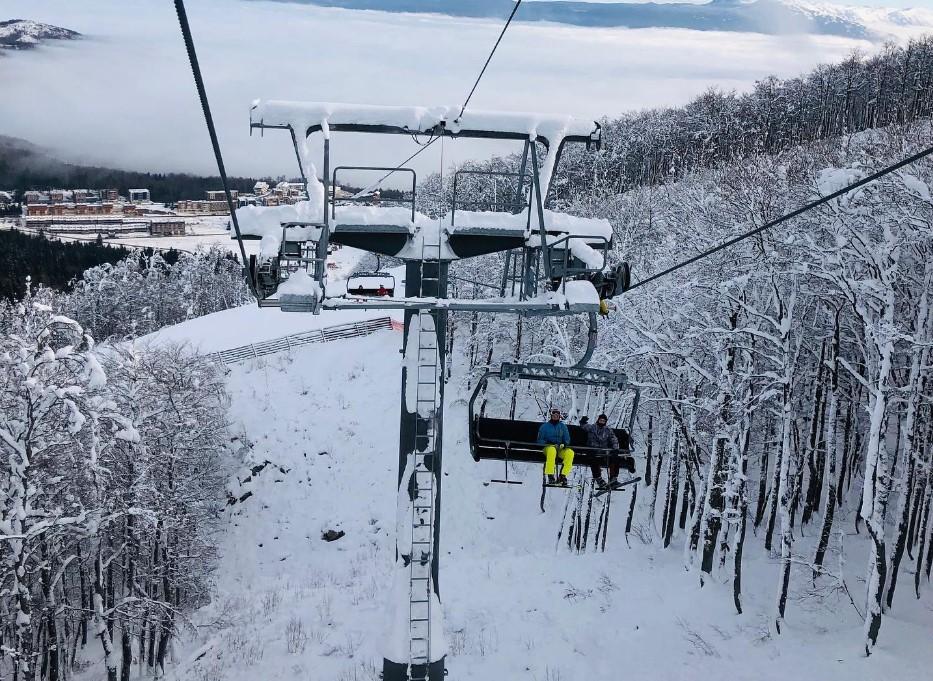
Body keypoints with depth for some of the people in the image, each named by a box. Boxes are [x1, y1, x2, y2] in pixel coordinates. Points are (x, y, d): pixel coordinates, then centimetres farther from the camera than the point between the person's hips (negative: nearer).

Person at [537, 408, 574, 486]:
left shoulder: (563, 426, 19)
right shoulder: (545, 426, 11)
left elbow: (567, 439, 16)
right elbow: (540, 440, 8)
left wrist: (564, 444, -7)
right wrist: (548, 444, -11)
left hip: (560, 448, 3)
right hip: (548, 447, -3)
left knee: (570, 452, -31)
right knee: (552, 450, -41)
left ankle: (562, 476, -30)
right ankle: (550, 476, -42)